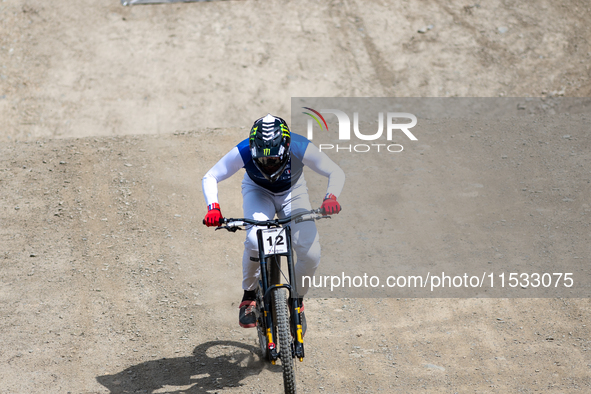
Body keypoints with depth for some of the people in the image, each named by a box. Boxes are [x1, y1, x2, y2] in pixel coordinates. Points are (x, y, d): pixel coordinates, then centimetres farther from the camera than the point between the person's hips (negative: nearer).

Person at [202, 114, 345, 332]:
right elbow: (210, 177, -23)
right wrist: (213, 207, -41)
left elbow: (336, 173, -24)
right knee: (255, 240, -32)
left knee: (311, 254, -17)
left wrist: (331, 197, -44)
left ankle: (297, 300, 12)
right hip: (258, 192, -1)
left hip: (292, 193, 1)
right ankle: (248, 297, -7)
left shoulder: (301, 148, -35)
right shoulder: (243, 152, -34)